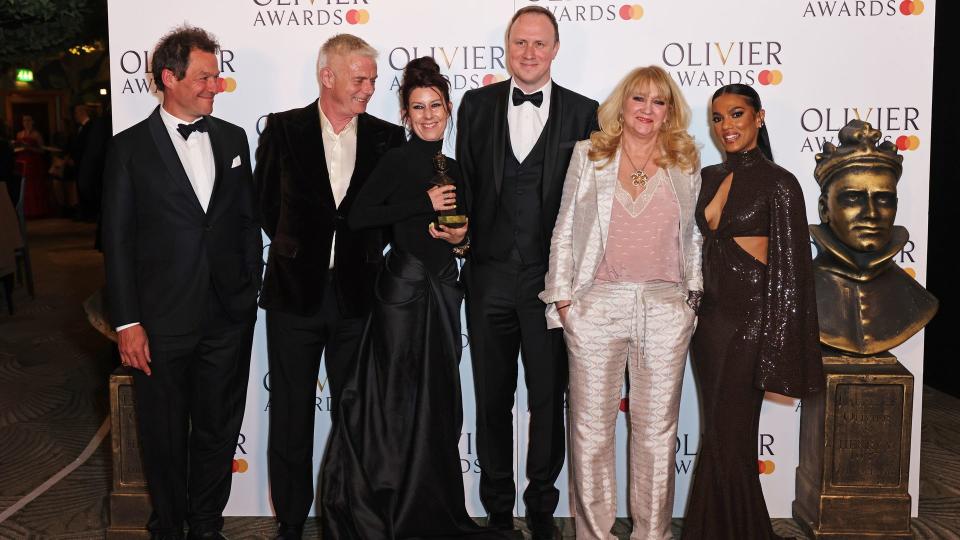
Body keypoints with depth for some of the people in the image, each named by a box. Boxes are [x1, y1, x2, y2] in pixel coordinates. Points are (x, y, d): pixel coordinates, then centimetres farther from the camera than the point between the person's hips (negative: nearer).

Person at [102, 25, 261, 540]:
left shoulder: (232, 139, 8)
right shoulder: (130, 147, -3)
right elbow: (117, 241, -4)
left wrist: (250, 291, 6)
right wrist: (127, 323, -8)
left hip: (229, 318, 3)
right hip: (163, 322, -3)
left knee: (218, 431, 13)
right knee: (164, 435, 11)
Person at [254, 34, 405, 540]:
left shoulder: (388, 138, 4)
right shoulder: (283, 128, 1)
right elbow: (266, 204, 6)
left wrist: (361, 248, -2)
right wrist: (294, 246, 4)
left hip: (357, 294, 1)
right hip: (295, 293, -1)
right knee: (290, 420, 9)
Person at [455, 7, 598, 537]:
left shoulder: (583, 112, 2)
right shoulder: (477, 104, 7)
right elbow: (465, 184, 7)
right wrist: (464, 240, 1)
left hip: (552, 276, -1)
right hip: (490, 275, 2)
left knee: (549, 398, 9)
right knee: (492, 398, 12)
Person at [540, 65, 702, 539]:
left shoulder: (686, 164, 10)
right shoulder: (588, 155, 7)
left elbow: (695, 235, 15)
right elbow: (565, 230, 6)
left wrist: (694, 291, 7)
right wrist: (562, 297, 1)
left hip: (666, 307, 1)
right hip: (596, 304, -1)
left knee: (657, 429, 8)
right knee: (591, 428, 4)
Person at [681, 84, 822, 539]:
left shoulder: (778, 183, -9)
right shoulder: (709, 177, 11)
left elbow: (790, 270, -11)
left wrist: (776, 344, -14)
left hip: (749, 319, -6)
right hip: (709, 316, 6)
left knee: (727, 438, 0)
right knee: (718, 435, 13)